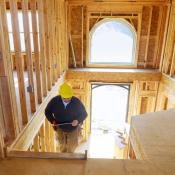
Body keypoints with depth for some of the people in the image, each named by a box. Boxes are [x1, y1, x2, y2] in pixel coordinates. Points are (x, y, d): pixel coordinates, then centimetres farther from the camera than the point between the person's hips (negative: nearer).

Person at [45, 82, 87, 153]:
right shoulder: (54, 101, -20)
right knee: (63, 147, 18)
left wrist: (78, 120, -29)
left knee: (71, 148, 17)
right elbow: (47, 111, -2)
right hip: (60, 129, 1)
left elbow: (84, 114, -9)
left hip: (73, 129, -1)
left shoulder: (77, 102, -23)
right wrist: (52, 121, -17)